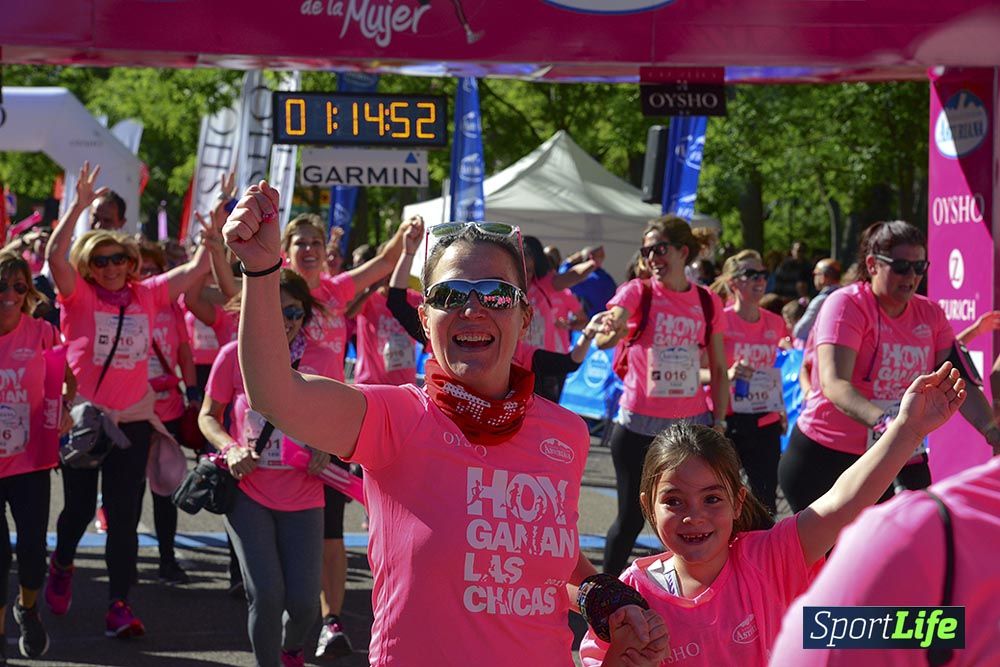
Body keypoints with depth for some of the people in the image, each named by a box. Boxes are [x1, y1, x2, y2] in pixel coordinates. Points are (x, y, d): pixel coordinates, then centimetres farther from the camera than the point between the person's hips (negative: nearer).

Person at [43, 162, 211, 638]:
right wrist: (79, 206, -26)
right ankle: (62, 565, 40)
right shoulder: (79, 296, -3)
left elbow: (197, 268, 8)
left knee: (124, 515, 1)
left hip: (133, 420, 2)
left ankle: (119, 604, 6)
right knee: (78, 507, 10)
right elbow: (54, 254, -20)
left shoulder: (146, 295, 5)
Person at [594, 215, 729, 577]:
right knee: (631, 517, 4)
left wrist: (719, 421, 3)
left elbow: (718, 369, 11)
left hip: (691, 424, 2)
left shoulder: (707, 302, 3)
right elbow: (603, 337, -25)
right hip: (638, 427, -2)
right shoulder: (637, 293, -5)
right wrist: (611, 333, -48)